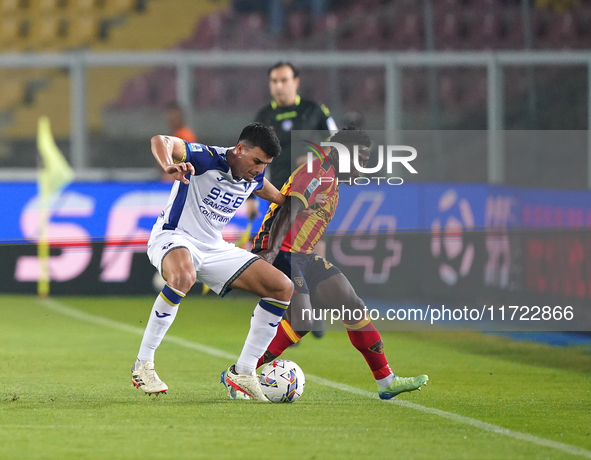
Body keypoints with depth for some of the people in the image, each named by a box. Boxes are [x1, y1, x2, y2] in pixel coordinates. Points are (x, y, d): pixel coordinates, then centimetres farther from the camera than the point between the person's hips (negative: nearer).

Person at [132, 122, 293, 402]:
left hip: (213, 248, 8)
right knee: (184, 276, -44)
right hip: (174, 238, -8)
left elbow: (278, 198, 30)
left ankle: (243, 372, 4)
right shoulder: (206, 159, -18)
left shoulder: (253, 178, 4)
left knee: (282, 288, -1)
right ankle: (143, 365, -34)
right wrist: (168, 166, -53)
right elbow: (160, 140, -34)